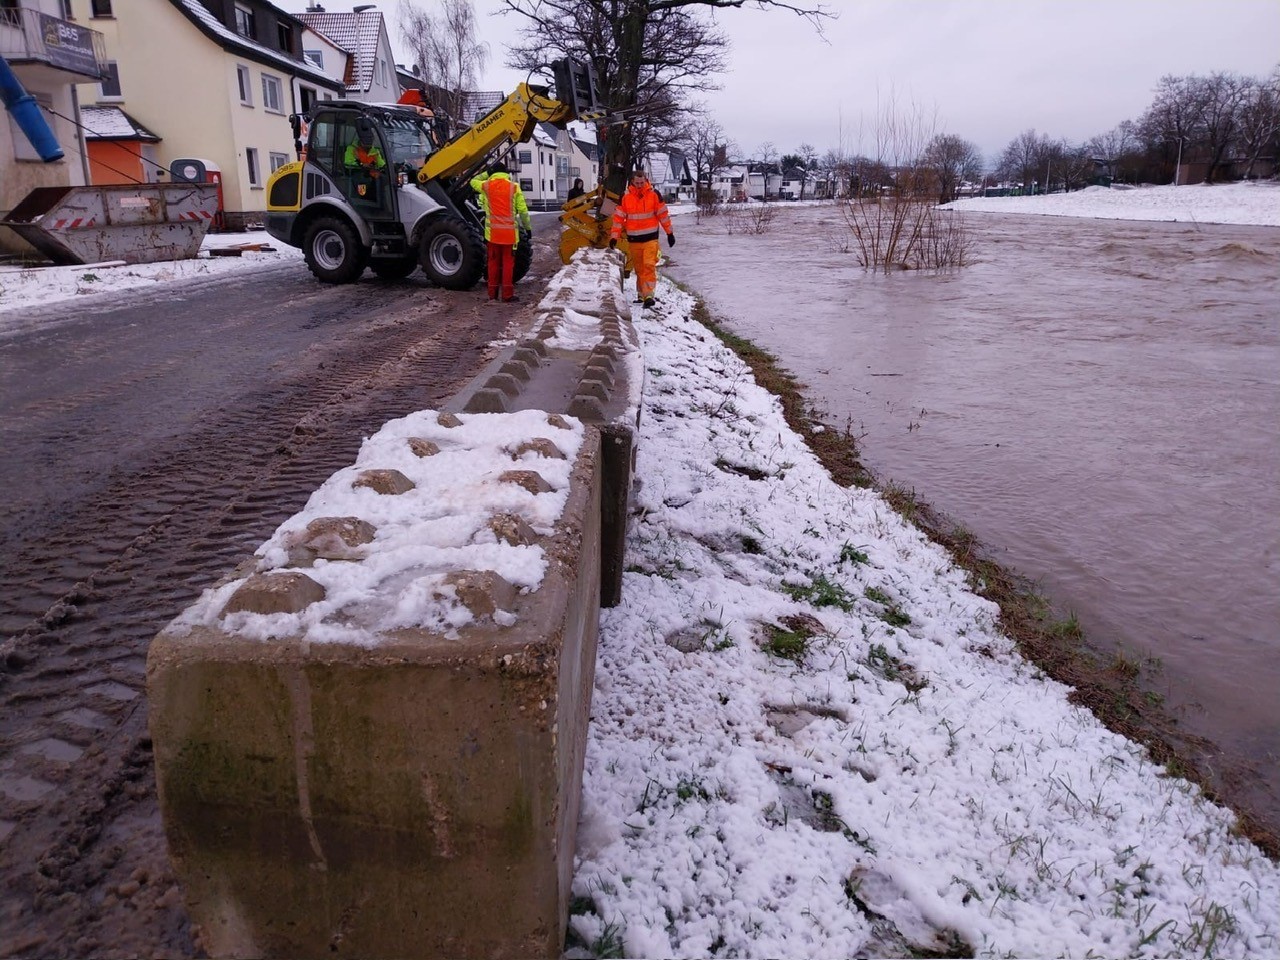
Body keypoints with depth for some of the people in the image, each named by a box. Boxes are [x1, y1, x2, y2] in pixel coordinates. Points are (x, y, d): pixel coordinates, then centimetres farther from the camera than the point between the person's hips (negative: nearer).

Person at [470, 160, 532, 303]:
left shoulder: (486, 185, 2)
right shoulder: (514, 187, -3)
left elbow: (473, 182, 25)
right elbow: (523, 210, -1)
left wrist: (487, 173, 28)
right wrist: (528, 227, 9)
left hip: (493, 231, 2)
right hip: (509, 231, -2)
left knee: (494, 261, 12)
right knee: (508, 262, 2)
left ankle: (493, 292, 15)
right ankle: (507, 294, -1)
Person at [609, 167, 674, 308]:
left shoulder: (654, 194, -3)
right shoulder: (625, 196, 0)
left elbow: (663, 214, 3)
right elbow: (618, 217, 1)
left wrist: (670, 232, 5)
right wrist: (614, 236, -3)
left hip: (650, 237, -2)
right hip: (634, 239, 2)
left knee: (649, 265, -14)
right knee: (639, 268, 9)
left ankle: (648, 295, -16)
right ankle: (641, 294, 22)